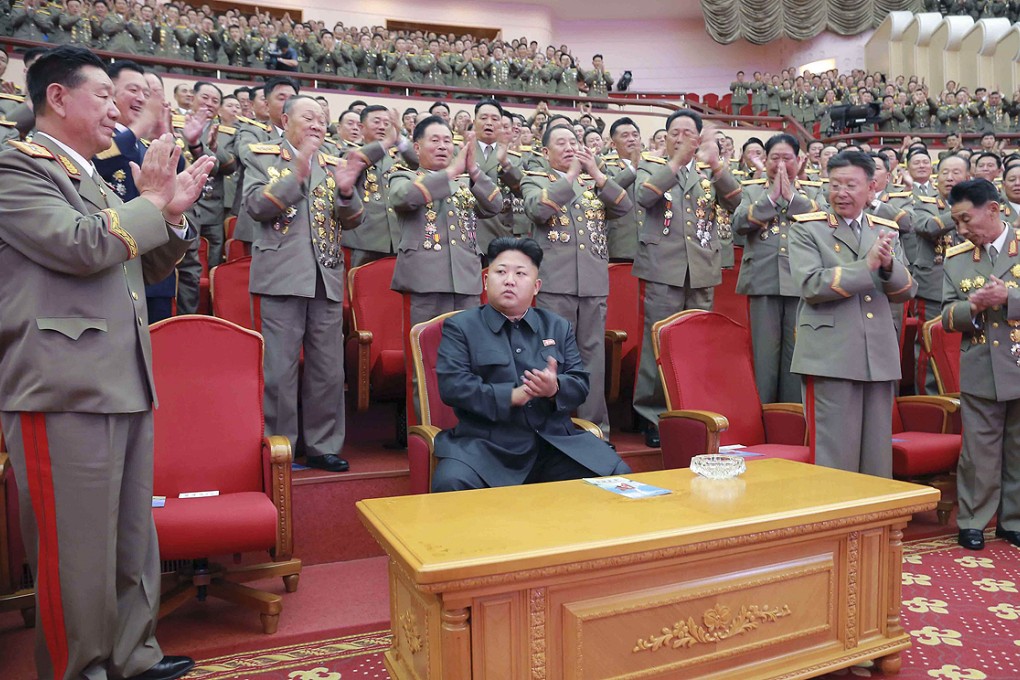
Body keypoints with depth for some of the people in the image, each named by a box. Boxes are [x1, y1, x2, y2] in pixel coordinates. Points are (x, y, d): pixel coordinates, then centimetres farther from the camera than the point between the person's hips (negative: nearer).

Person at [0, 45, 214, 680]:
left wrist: (173, 213, 9)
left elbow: (144, 267, 25)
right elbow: (80, 246, -20)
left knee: (133, 538, 15)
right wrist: (152, 203, -7)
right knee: (78, 546, 1)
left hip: (125, 384, 9)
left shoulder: (95, 181, 21)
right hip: (63, 390, -8)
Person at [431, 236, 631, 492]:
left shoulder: (558, 327, 18)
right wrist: (511, 396, -20)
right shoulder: (460, 326, 6)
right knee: (451, 484, -32)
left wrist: (555, 388, -13)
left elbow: (581, 384, 12)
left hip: (556, 441, 4)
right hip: (486, 443, -3)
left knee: (619, 477, -15)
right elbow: (451, 385, -7)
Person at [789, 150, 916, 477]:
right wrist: (866, 265, -18)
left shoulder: (886, 231, 14)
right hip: (830, 360, -5)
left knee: (877, 455, 13)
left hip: (880, 358, 5)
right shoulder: (807, 229, -1)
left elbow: (906, 291, 9)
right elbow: (810, 285, -14)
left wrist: (889, 264, -11)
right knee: (834, 454, -1)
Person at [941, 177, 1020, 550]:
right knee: (978, 452, 7)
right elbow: (947, 317, 3)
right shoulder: (955, 258, 4)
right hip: (980, 374, 1)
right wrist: (973, 306, -16)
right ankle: (973, 521, 20)